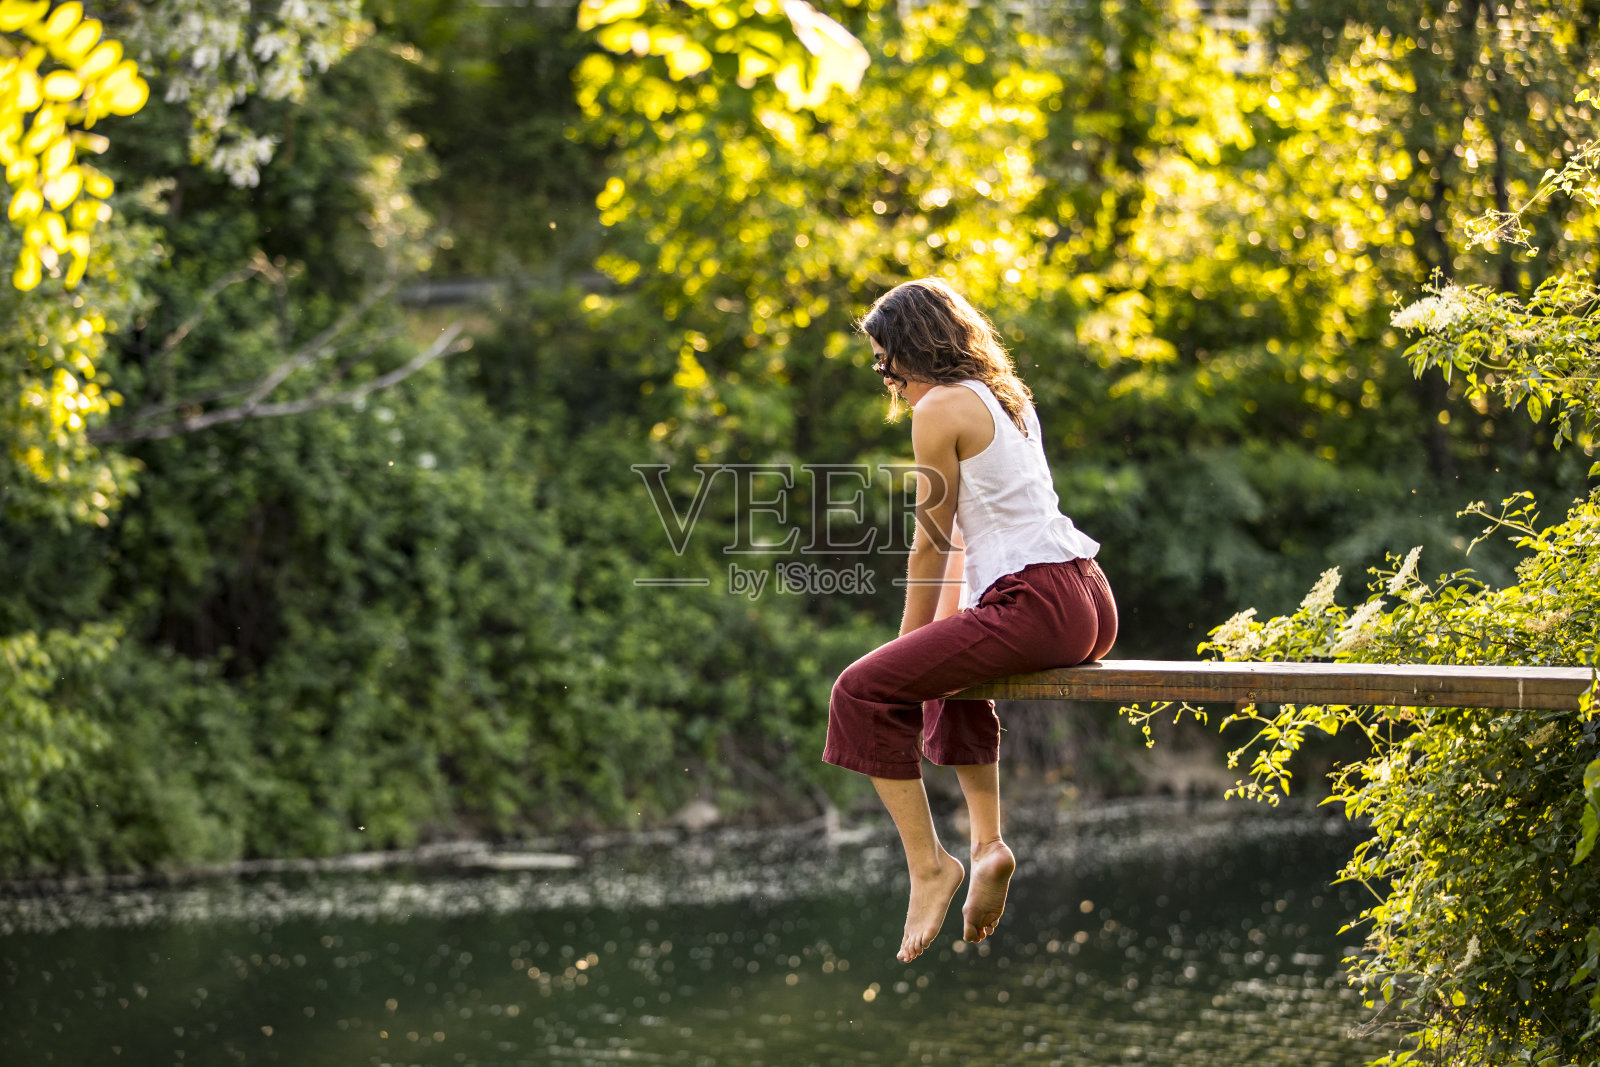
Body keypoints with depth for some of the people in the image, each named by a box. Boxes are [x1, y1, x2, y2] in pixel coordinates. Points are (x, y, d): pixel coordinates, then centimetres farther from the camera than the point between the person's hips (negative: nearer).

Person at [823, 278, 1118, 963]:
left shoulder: (940, 409, -7)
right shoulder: (1007, 398, 21)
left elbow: (932, 546, -5)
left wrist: (909, 643, 5)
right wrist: (939, 627, 23)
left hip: (1038, 605, -10)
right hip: (1090, 604, 10)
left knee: (864, 693, -9)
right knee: (948, 670, 35)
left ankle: (929, 864, -6)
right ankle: (988, 844, 24)